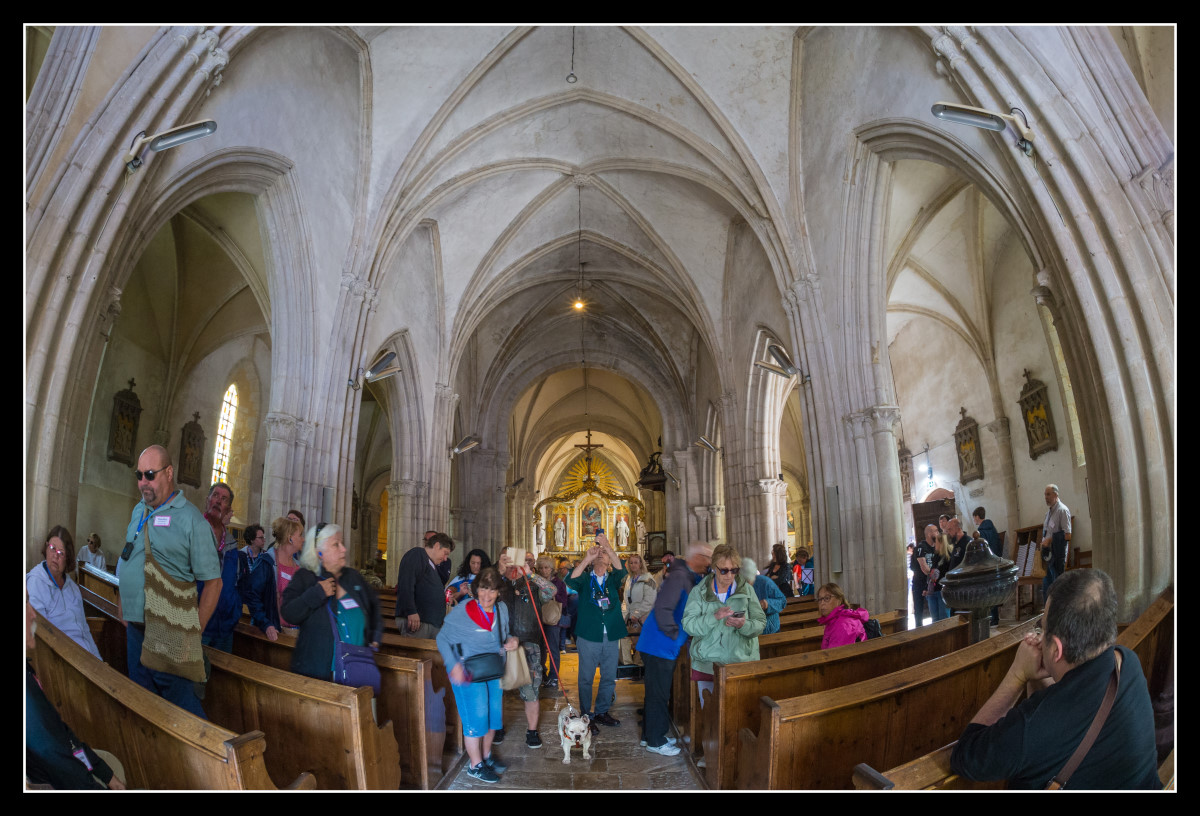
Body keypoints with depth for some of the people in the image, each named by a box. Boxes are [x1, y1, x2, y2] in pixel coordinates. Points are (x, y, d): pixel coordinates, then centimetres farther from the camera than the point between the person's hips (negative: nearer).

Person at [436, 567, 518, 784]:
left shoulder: (502, 609, 0)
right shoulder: (462, 611, -18)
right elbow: (443, 639, -11)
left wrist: (511, 641, -9)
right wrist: (454, 665, -21)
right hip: (468, 673, -6)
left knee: (493, 713, 14)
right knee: (476, 717, -1)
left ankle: (486, 756, 35)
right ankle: (476, 766, 17)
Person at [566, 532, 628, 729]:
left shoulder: (613, 579, 8)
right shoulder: (585, 579, 4)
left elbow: (621, 570, -13)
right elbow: (571, 580, -17)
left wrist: (608, 546, -28)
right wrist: (587, 557, -27)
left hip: (611, 636, 3)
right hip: (589, 635, -3)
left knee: (609, 677, 10)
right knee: (586, 677, 3)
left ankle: (602, 712, 25)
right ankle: (585, 715, 15)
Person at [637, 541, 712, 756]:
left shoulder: (691, 578, 10)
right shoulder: (679, 577, -20)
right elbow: (662, 609, -26)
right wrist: (675, 634, -17)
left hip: (667, 647, 9)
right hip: (659, 645, -9)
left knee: (658, 692, 19)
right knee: (658, 694, 2)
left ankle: (650, 734, 31)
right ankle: (655, 741, 14)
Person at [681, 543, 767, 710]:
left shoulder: (747, 590, 4)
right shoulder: (699, 591, 1)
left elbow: (761, 623, 1)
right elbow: (688, 624, -8)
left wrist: (744, 625, -20)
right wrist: (714, 617, -22)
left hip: (741, 663, 0)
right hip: (707, 663, 0)